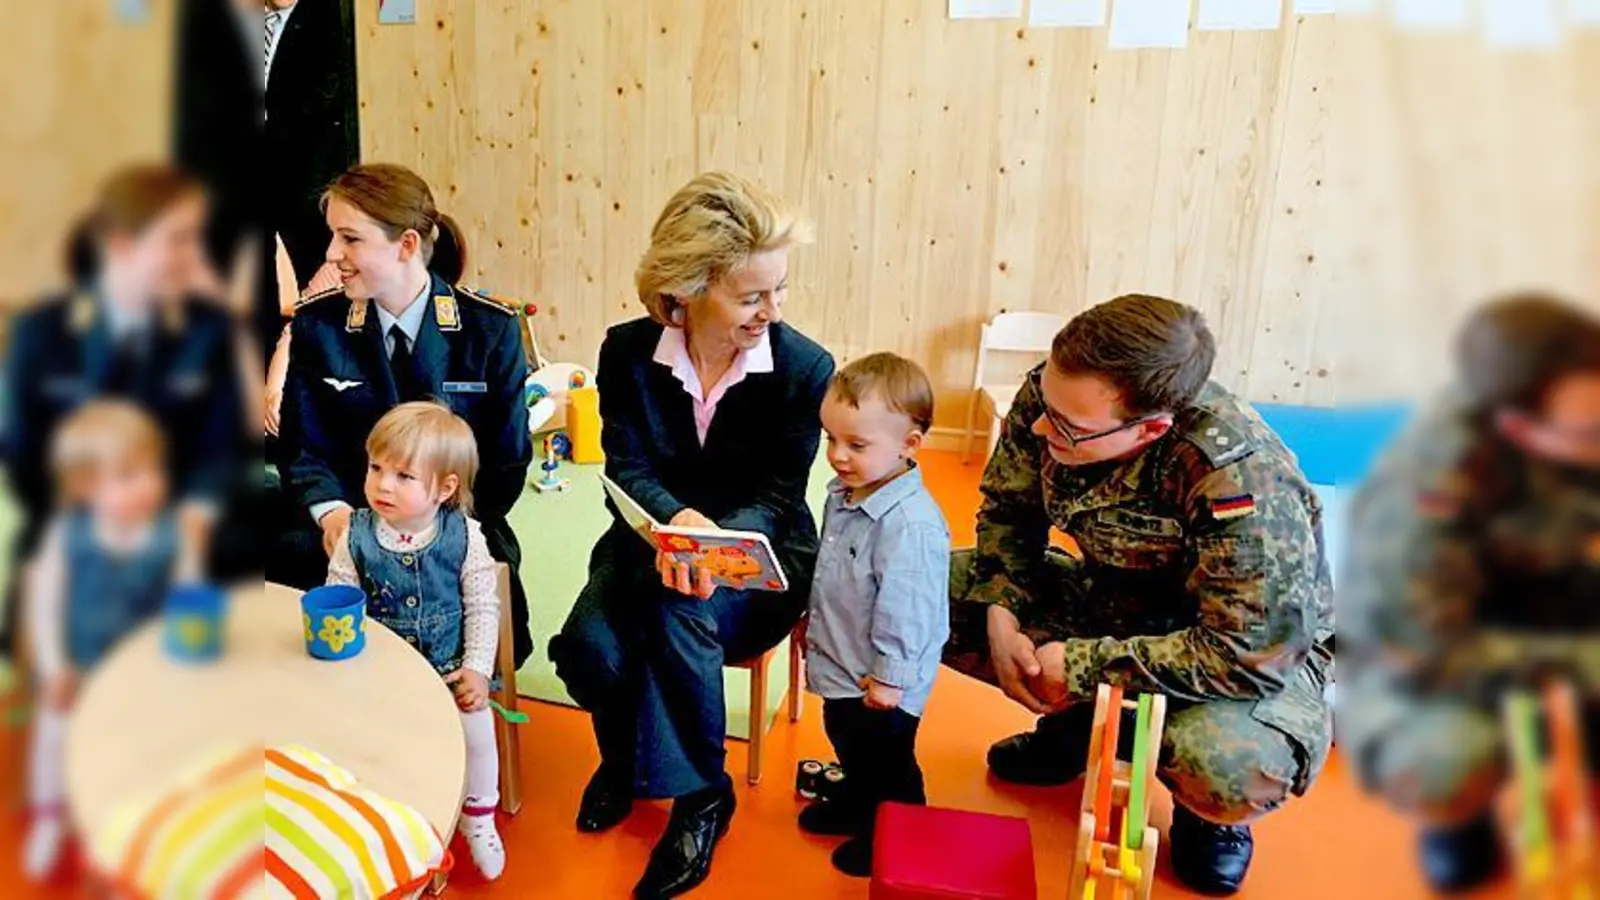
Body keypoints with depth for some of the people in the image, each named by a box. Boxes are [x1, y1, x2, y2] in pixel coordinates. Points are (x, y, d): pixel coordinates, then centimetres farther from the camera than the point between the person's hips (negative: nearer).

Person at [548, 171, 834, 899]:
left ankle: (699, 792, -9)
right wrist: (677, 519, -32)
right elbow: (628, 471, -9)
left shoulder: (805, 367, -15)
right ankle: (625, 754, 12)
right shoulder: (627, 351, -10)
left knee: (679, 612, -34)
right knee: (590, 646, -25)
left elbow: (777, 496, -13)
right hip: (652, 534, 2)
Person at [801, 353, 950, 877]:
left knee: (885, 765, 14)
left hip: (880, 687, -9)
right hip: (842, 668, 9)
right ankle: (856, 806, 54)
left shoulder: (912, 526, -33)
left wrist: (889, 678, -21)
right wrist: (815, 622, 22)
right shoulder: (844, 494, -2)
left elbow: (906, 613, -28)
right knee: (849, 747, 30)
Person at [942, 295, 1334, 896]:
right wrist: (1001, 613, -19)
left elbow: (1250, 655, -33)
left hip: (1262, 646, -5)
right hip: (1120, 598, 5)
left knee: (1230, 771, -39)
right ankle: (1075, 724, 13)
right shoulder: (1054, 395, -21)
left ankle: (1204, 812, 3)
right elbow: (1008, 511, -3)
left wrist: (1083, 666, -29)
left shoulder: (1242, 480, -37)